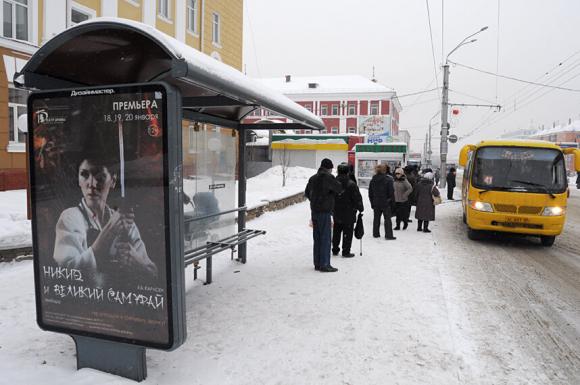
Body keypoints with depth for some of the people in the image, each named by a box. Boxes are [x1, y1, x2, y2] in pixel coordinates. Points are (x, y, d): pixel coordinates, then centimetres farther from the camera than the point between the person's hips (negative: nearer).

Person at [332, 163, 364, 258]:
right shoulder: (351, 184, -16)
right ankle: (346, 252, 5)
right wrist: (361, 208, 2)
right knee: (348, 232, 3)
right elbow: (357, 198, -13)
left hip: (336, 212, 5)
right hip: (348, 213, -5)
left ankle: (335, 250, 24)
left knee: (336, 231, 16)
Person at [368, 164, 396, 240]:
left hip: (376, 203, 5)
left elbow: (370, 193, 8)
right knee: (387, 219, 2)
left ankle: (376, 233, 19)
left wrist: (372, 202, 16)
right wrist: (392, 204, -2)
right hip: (386, 203, -5)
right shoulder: (388, 179, -12)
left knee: (376, 218, 14)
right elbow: (391, 192, -10)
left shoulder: (373, 180, 3)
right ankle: (388, 235, 2)